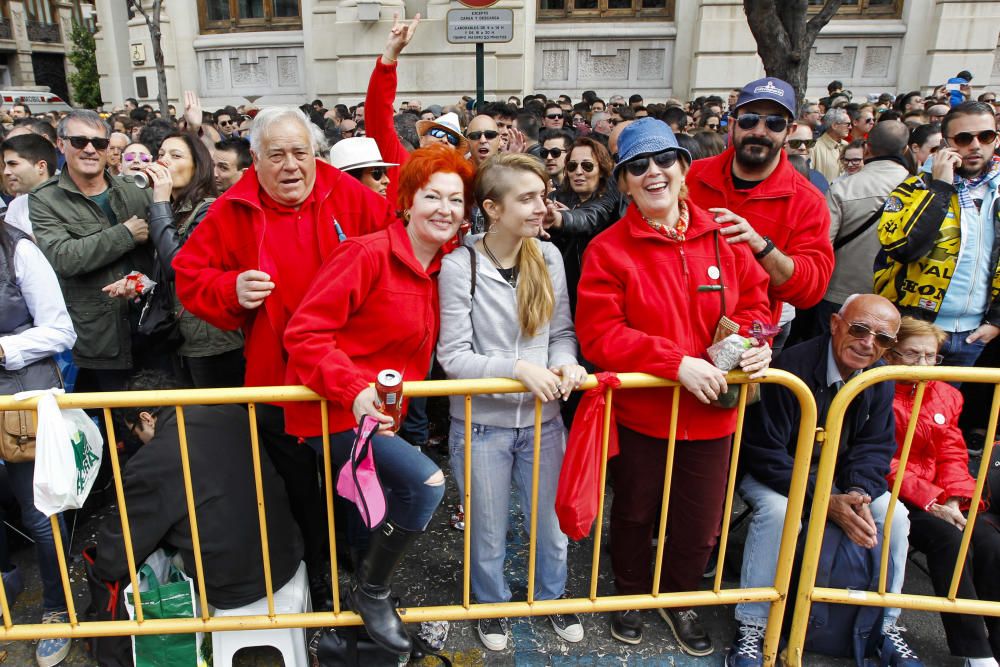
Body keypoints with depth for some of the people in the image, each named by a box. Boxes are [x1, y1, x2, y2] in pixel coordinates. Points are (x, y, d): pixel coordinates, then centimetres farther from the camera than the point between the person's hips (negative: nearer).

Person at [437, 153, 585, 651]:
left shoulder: (549, 256, -5)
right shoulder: (459, 265, -16)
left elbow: (562, 331, 2)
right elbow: (453, 356, -16)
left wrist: (565, 362, -19)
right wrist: (518, 369, -26)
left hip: (543, 420, 3)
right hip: (482, 424, -3)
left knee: (552, 524, 22)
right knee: (489, 533, 19)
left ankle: (553, 596, 51)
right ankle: (492, 604, 48)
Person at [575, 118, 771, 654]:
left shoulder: (722, 236, -2)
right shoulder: (608, 249, -13)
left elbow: (754, 300, 8)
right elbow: (598, 335, -19)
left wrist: (752, 342, -13)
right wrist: (679, 362, -26)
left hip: (712, 412, 3)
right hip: (640, 413, -3)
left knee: (701, 523, 18)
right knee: (635, 514, 20)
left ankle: (679, 598, 48)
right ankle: (631, 594, 48)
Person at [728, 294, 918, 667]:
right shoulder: (791, 367, -27)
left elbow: (875, 446, -1)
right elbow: (766, 451, -26)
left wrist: (859, 492, -23)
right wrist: (825, 502, -32)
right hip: (773, 472, -6)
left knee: (894, 514, -12)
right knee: (777, 511, -35)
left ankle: (885, 626, 7)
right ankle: (750, 630, -21)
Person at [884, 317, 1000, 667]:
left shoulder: (947, 395, 15)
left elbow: (953, 455, 10)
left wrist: (954, 498, -9)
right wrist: (930, 503, -18)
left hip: (939, 499, 7)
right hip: (891, 495, -6)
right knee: (949, 540, -27)